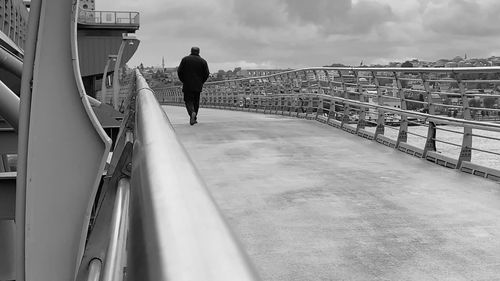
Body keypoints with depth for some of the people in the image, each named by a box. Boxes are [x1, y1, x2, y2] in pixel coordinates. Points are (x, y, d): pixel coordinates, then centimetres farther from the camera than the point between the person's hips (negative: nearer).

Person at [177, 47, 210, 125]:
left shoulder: (185, 59, 1)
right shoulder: (203, 61, 4)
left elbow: (179, 71, -1)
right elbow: (206, 74, 1)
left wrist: (183, 81, 12)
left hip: (187, 85, -2)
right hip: (198, 86, 2)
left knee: (188, 101, 1)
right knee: (196, 102, 11)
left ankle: (192, 112, -27)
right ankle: (194, 118, 14)